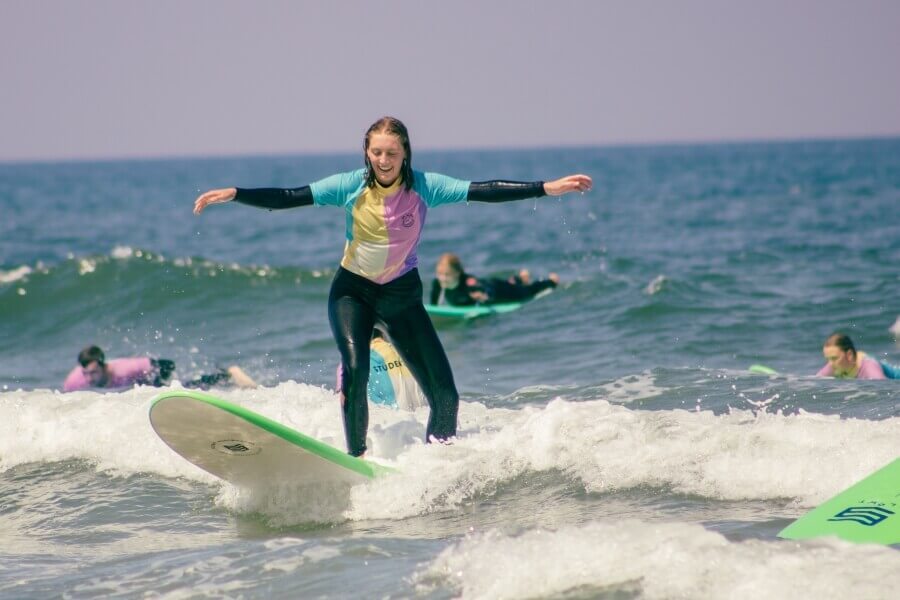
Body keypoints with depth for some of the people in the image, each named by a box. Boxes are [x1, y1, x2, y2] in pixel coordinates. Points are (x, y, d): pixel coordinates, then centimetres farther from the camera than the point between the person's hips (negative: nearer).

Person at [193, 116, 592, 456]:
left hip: (403, 295, 1)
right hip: (353, 291, -1)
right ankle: (357, 460, -15)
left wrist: (547, 188, -26)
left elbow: (482, 191, -18)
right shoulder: (351, 187, -13)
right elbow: (286, 198, -17)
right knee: (355, 369, -27)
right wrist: (233, 194, -29)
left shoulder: (424, 187, -13)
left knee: (444, 395, -5)